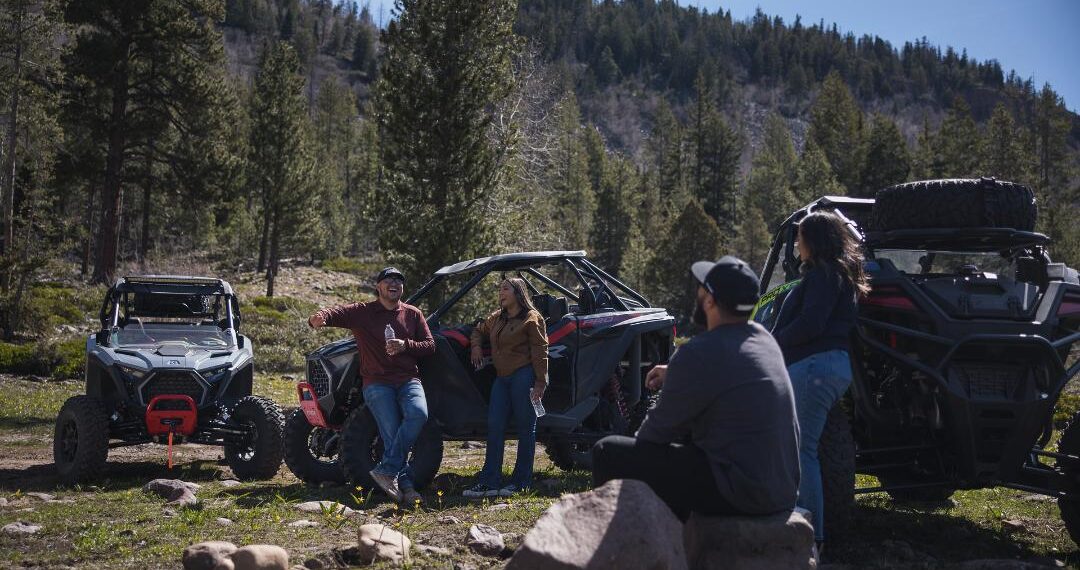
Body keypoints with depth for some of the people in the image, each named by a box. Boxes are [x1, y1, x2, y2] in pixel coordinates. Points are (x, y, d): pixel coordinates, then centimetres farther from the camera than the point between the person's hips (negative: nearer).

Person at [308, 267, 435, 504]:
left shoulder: (413, 314, 15)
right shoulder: (362, 312, 7)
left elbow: (430, 346, 12)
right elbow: (337, 313, -10)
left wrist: (406, 346, -8)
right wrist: (321, 317, -35)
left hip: (408, 380, 2)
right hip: (377, 383, -2)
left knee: (418, 414, -28)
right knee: (392, 432, -17)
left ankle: (386, 470, -24)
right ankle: (406, 485, -13)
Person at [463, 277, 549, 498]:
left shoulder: (531, 318, -4)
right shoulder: (496, 318, 18)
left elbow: (540, 352, -8)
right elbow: (479, 330, 38)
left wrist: (540, 383, -14)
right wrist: (476, 347, 18)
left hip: (523, 376, -7)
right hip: (502, 378, 7)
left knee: (525, 428, 0)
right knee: (494, 427, -1)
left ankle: (521, 482, 5)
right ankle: (490, 482, -1)